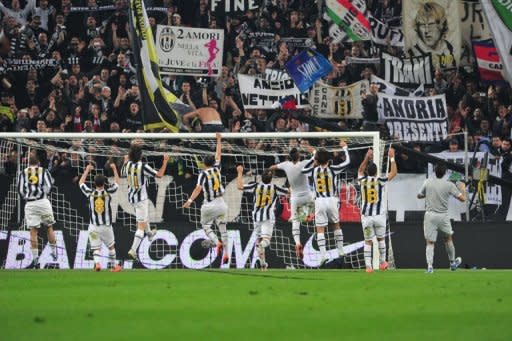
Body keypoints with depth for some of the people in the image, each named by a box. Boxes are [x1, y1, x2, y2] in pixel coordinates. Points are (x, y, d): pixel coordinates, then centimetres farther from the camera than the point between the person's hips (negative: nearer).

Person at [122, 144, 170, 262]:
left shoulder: (127, 165, -5)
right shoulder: (143, 166, -23)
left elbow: (122, 174, 18)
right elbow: (159, 174, -18)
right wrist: (165, 161, -10)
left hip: (131, 197, 7)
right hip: (141, 198, -7)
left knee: (144, 216, 35)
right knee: (141, 225, -4)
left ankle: (149, 233, 58)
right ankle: (133, 250, -13)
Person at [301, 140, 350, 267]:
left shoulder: (314, 170, 0)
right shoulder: (332, 170, -4)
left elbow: (304, 170, 21)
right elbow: (347, 161, 7)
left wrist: (313, 160, 29)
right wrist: (344, 148, 20)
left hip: (319, 201, 0)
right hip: (332, 200, 0)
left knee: (320, 229, -1)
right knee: (336, 225, 20)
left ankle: (323, 254, -14)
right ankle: (340, 251, 23)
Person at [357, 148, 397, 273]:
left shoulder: (363, 181, -2)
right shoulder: (380, 181, -7)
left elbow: (360, 170, 21)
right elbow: (393, 172, 6)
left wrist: (367, 158, 26)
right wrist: (392, 158, 12)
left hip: (366, 216, 1)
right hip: (379, 215, -1)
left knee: (368, 241, 4)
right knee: (381, 239, 17)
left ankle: (368, 265, -4)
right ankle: (382, 262, 25)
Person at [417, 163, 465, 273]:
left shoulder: (427, 182, -2)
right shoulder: (449, 185, -7)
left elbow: (419, 196, 11)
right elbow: (462, 198, -3)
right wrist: (463, 189, 17)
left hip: (430, 215, 0)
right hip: (443, 216, 0)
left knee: (430, 242, 1)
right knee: (448, 238, 22)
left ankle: (429, 265, -15)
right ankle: (452, 263, 34)